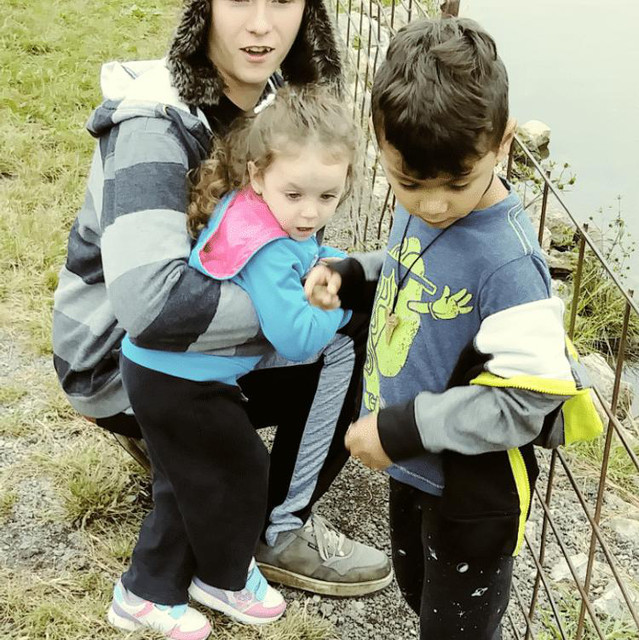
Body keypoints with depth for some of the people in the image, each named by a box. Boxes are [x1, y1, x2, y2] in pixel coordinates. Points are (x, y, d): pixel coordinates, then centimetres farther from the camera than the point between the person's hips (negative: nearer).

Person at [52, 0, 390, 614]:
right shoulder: (155, 125, -28)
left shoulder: (269, 99, -3)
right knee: (342, 342, -19)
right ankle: (281, 533, 1)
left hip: (186, 335, 8)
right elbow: (152, 302, -42)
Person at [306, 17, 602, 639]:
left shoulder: (507, 261, -32)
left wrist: (403, 429, -27)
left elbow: (525, 401, -30)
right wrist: (348, 277, -7)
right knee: (416, 590, 30)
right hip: (414, 468, 8)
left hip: (474, 489, -7)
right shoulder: (417, 209, -8)